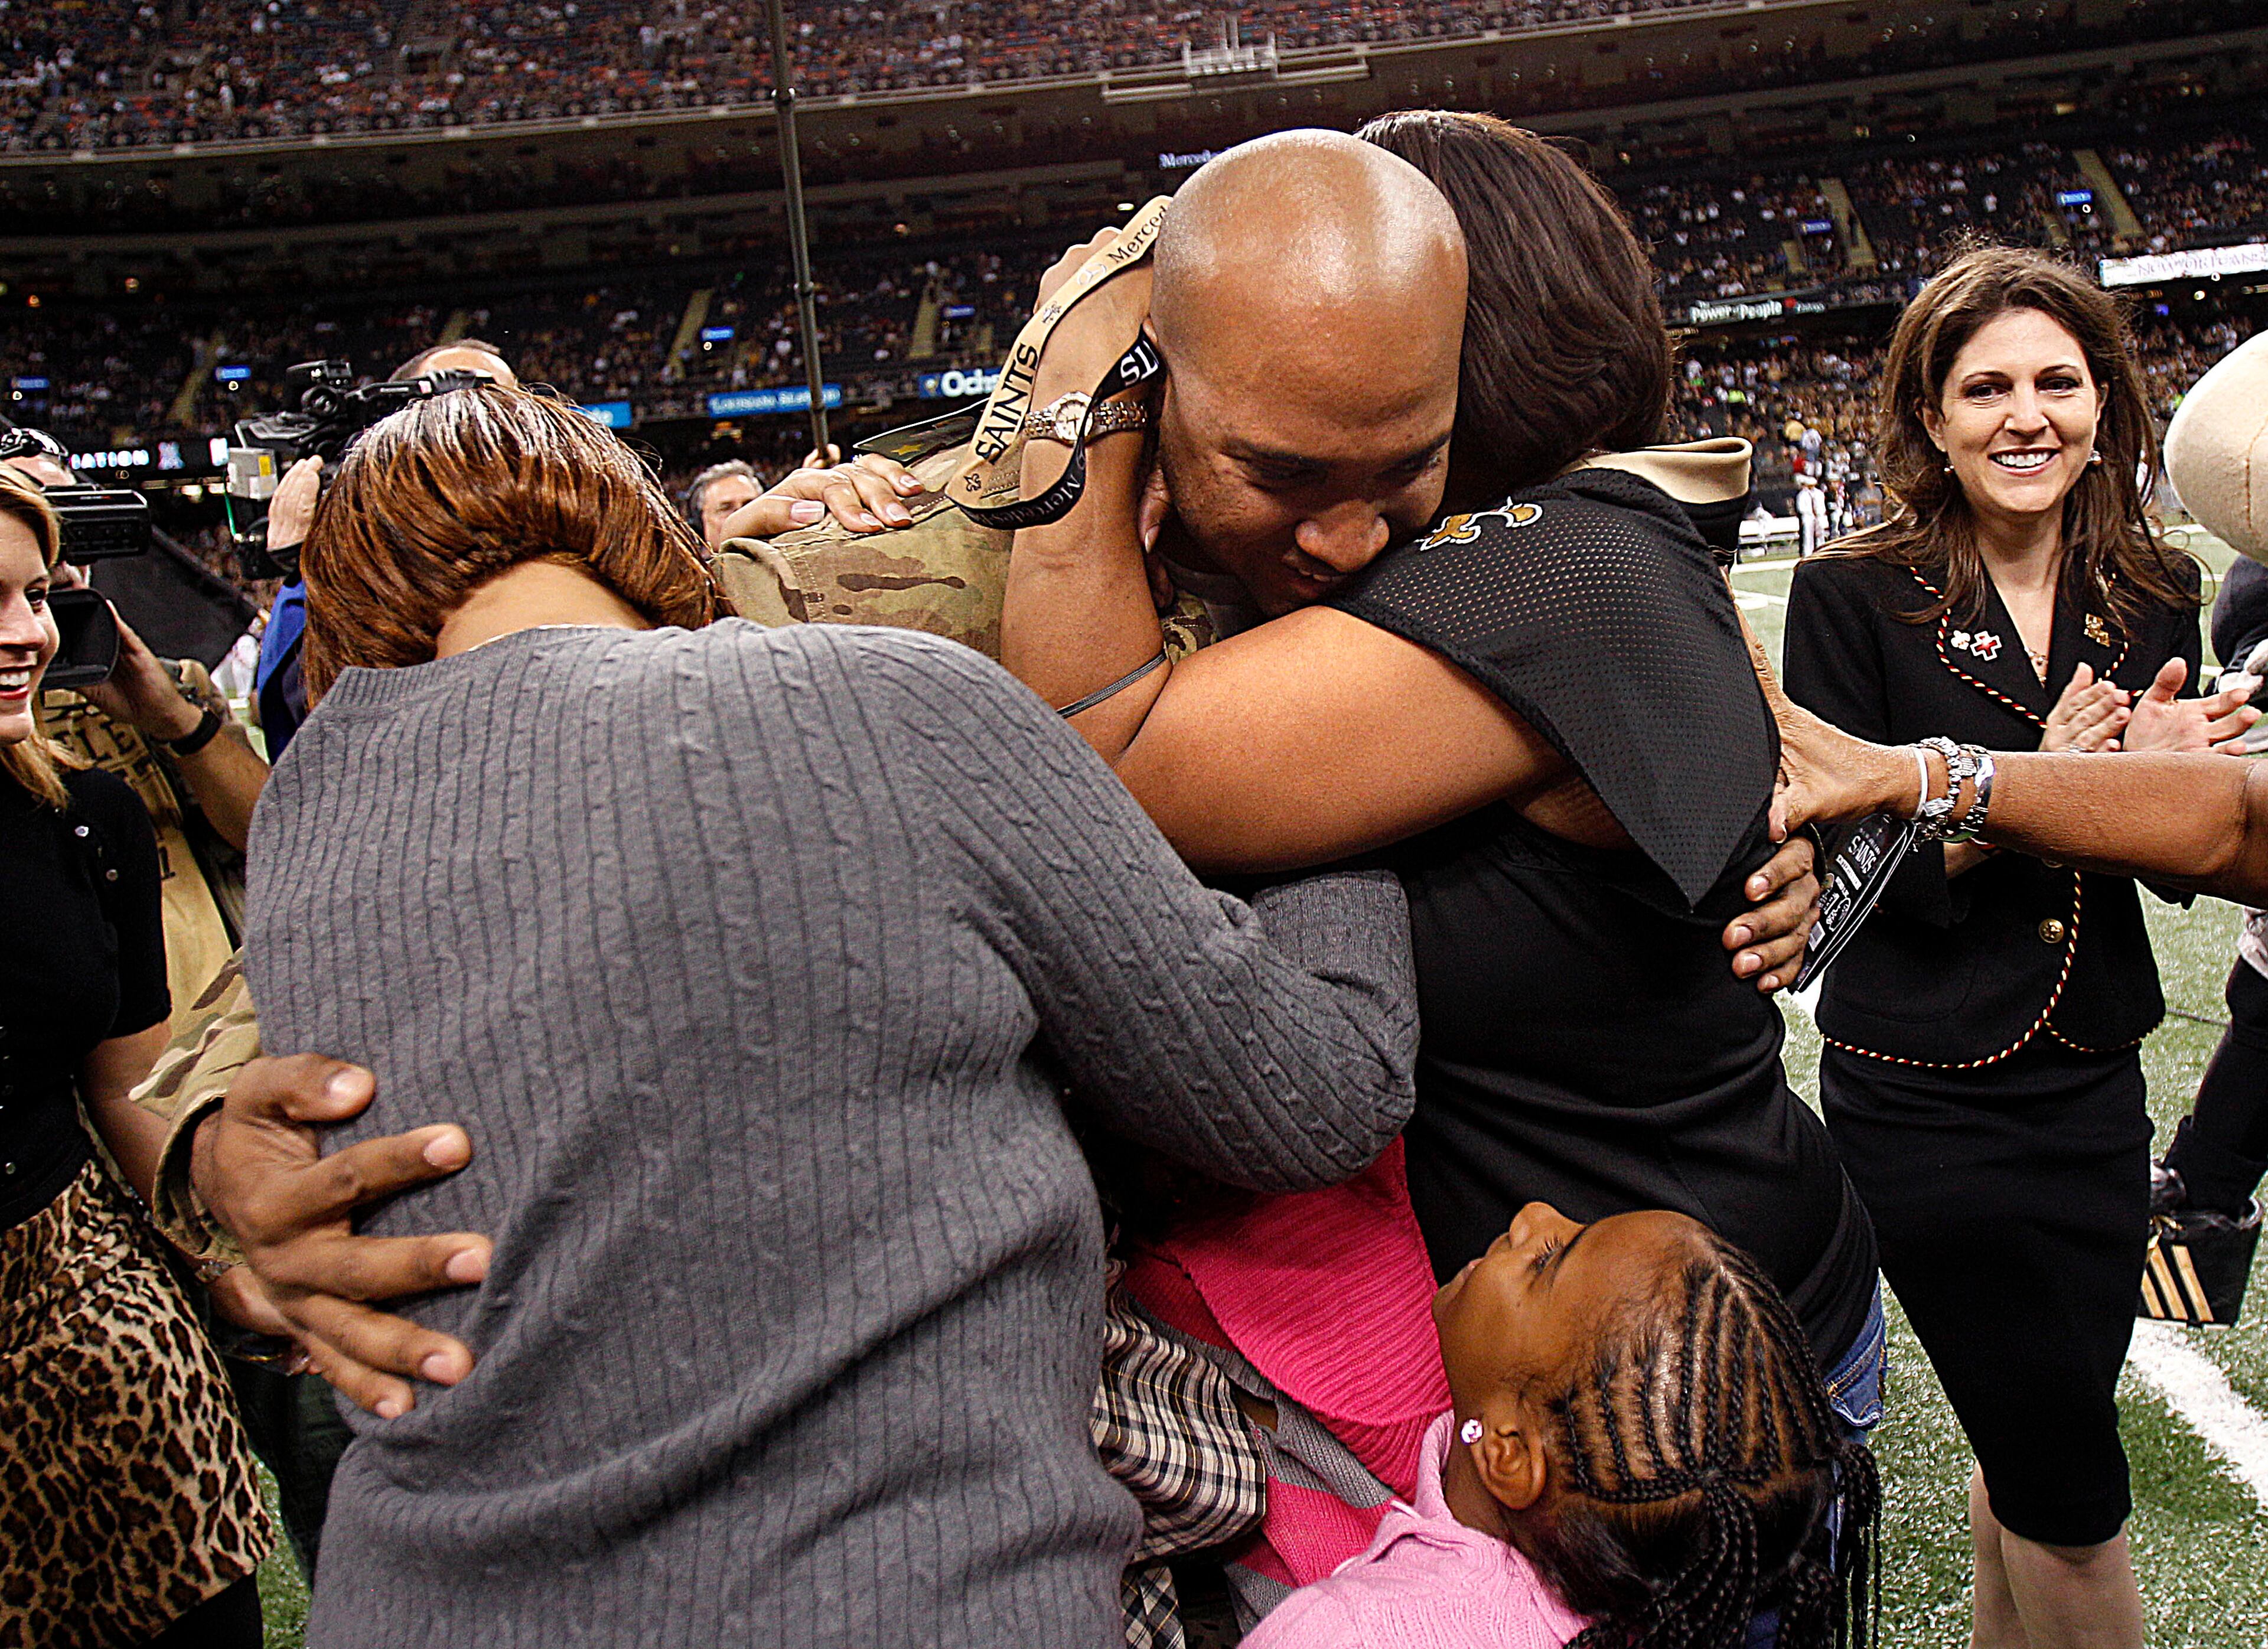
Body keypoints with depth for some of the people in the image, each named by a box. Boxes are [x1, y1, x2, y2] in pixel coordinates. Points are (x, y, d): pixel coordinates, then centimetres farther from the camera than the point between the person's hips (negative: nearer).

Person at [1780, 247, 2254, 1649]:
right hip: (1924, 1099, -5)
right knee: (2077, 1500, 2)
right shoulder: (1852, 598, -10)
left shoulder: (2153, 600, 4)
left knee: (2032, 1465, 18)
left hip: (2094, 1086, 5)